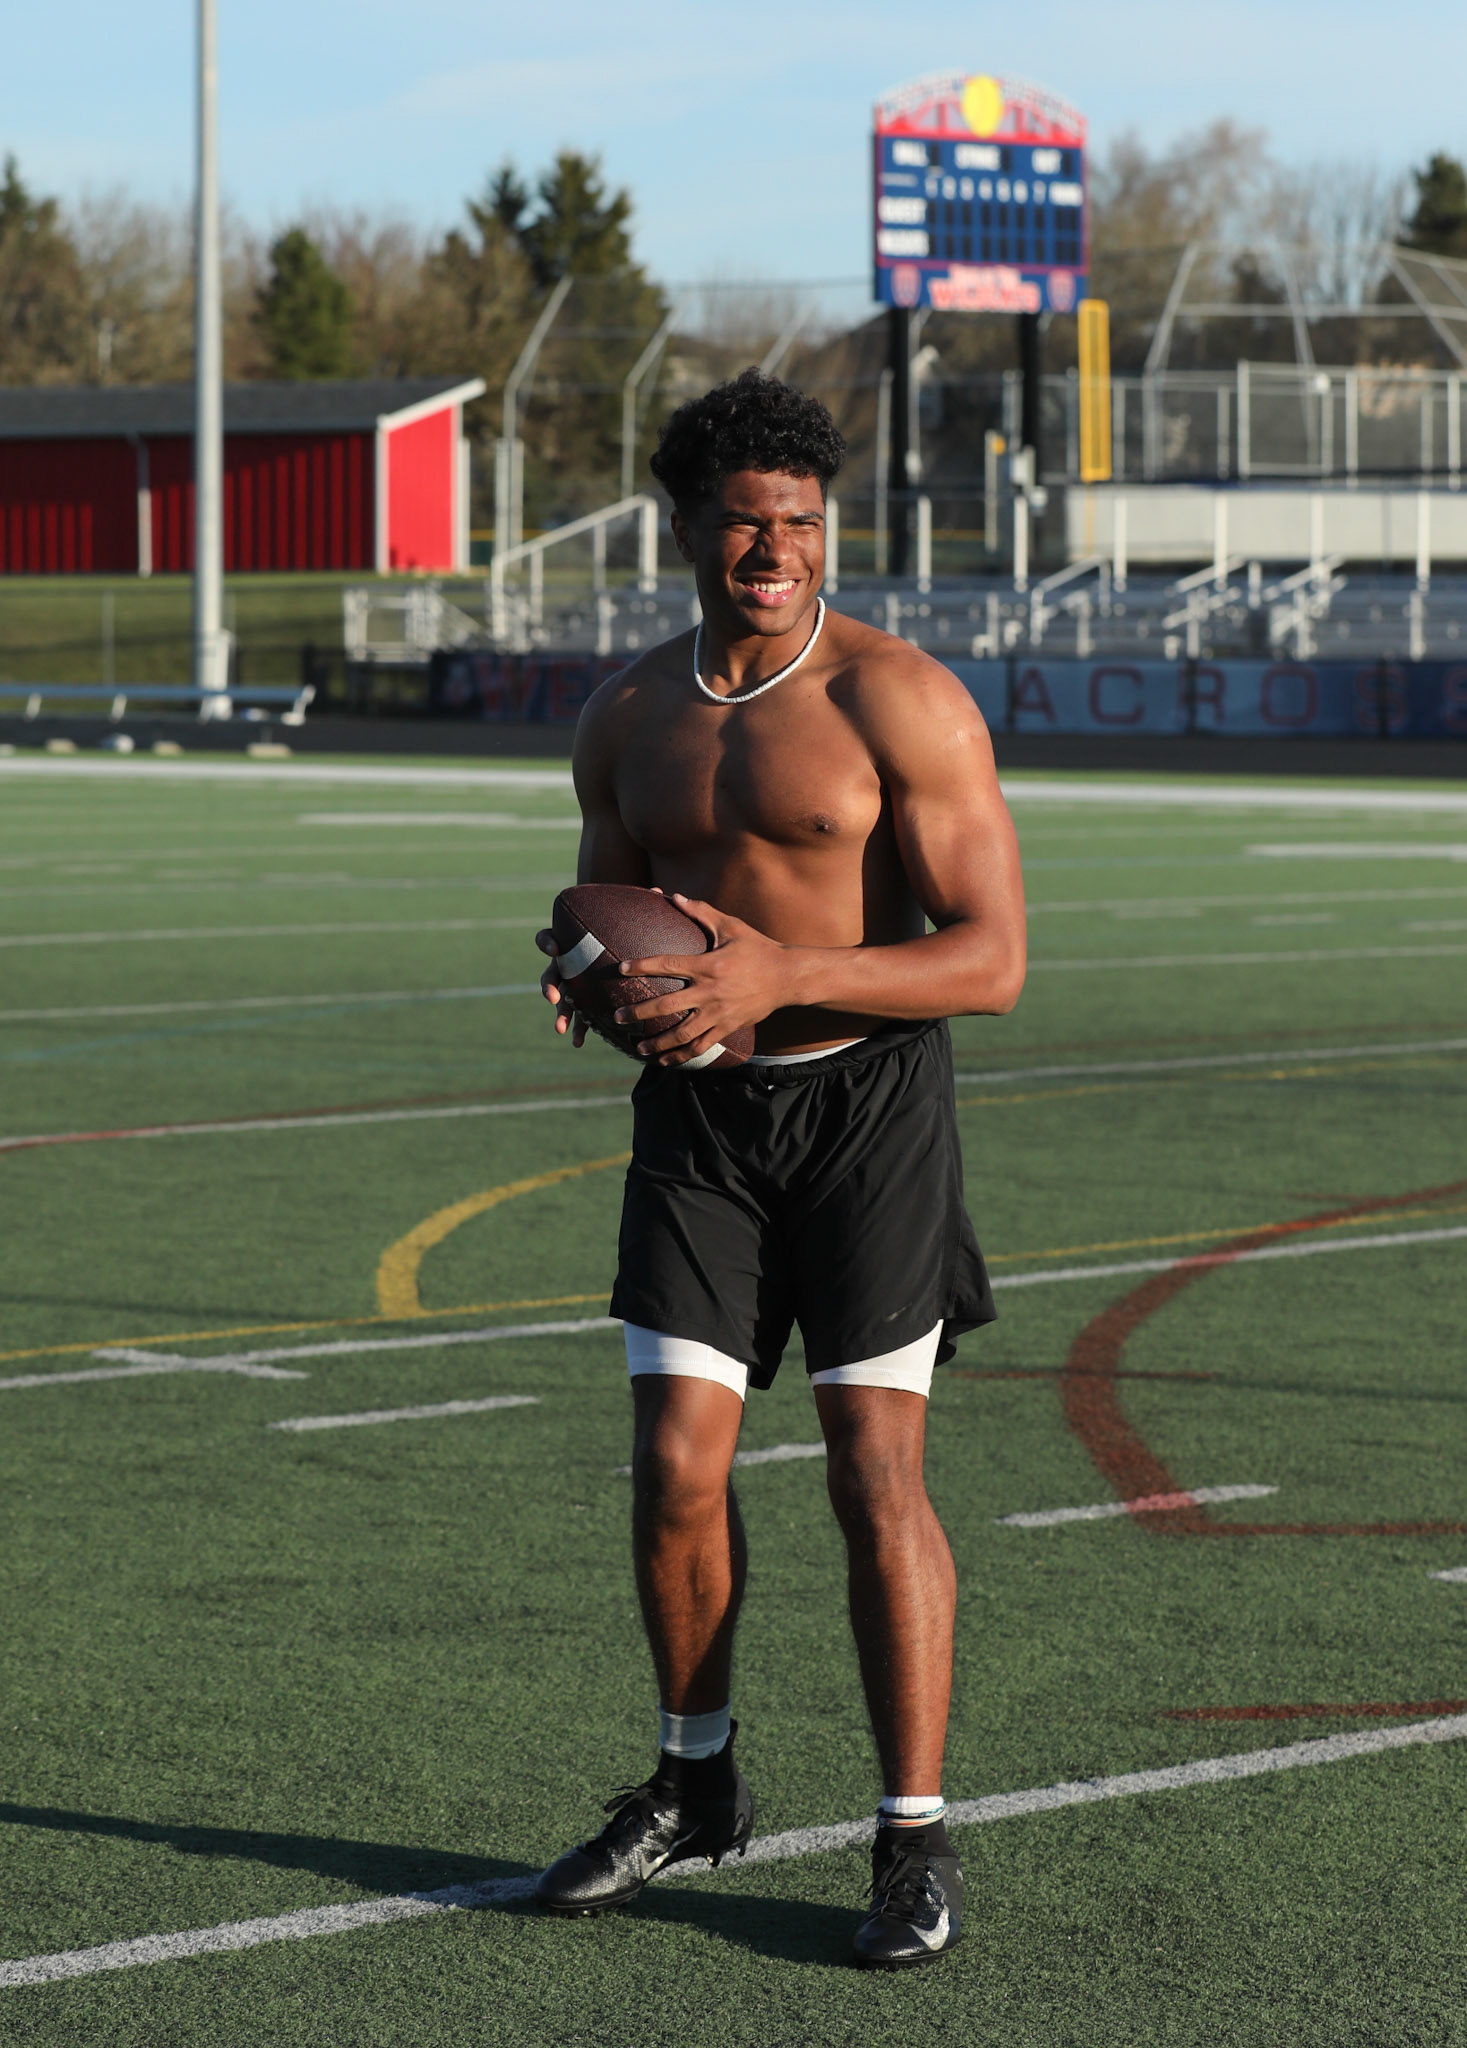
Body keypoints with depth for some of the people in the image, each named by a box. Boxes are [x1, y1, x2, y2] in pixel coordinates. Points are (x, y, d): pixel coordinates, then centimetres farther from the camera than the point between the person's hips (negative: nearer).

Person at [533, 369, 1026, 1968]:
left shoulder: (898, 701, -10)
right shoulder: (629, 719, 7)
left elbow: (990, 962, -14)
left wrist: (784, 972, -25)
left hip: (865, 1106, -4)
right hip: (699, 1114, 5)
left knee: (875, 1474, -7)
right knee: (675, 1464, 2)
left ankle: (915, 1841, 2)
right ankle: (694, 1787, 23)